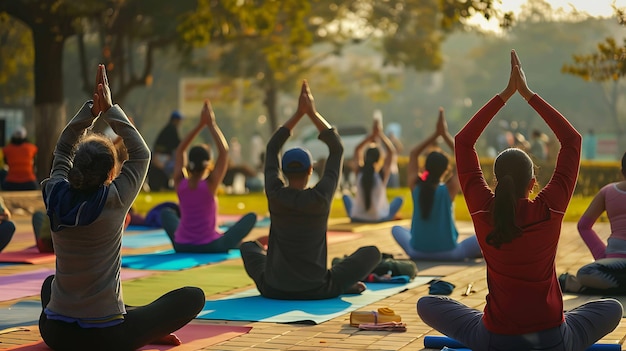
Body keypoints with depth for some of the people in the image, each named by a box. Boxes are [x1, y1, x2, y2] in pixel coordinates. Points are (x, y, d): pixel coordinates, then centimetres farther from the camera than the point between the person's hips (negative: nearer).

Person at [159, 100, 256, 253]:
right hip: (211, 246, -3)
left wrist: (200, 124, 7)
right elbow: (224, 151, -8)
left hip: (181, 245, 3)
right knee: (251, 217, 8)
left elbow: (180, 150, 8)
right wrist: (211, 124, -3)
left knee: (166, 213, 32)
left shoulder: (180, 182, -6)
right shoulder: (210, 184, -14)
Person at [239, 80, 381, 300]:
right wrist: (312, 113, 4)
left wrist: (299, 113, 8)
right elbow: (337, 149, 0)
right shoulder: (321, 197, -12)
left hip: (273, 289, 2)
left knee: (248, 246, 32)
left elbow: (272, 148, 7)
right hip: (316, 291, -2)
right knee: (372, 252, 13)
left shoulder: (275, 195, -8)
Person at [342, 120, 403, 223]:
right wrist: (380, 134, 1)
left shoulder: (359, 172, -7)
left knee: (346, 196, 28)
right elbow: (391, 152, -3)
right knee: (399, 199, 19)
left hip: (357, 217, 2)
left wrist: (372, 135, 10)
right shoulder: (382, 173, -14)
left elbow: (357, 149, 10)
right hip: (379, 218, -2)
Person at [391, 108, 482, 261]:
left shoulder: (415, 186, -7)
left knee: (396, 229, 32)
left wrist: (436, 134, 6)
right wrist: (445, 134, 0)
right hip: (448, 253, -2)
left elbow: (413, 154, 7)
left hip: (417, 252, 2)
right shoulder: (449, 189, -15)